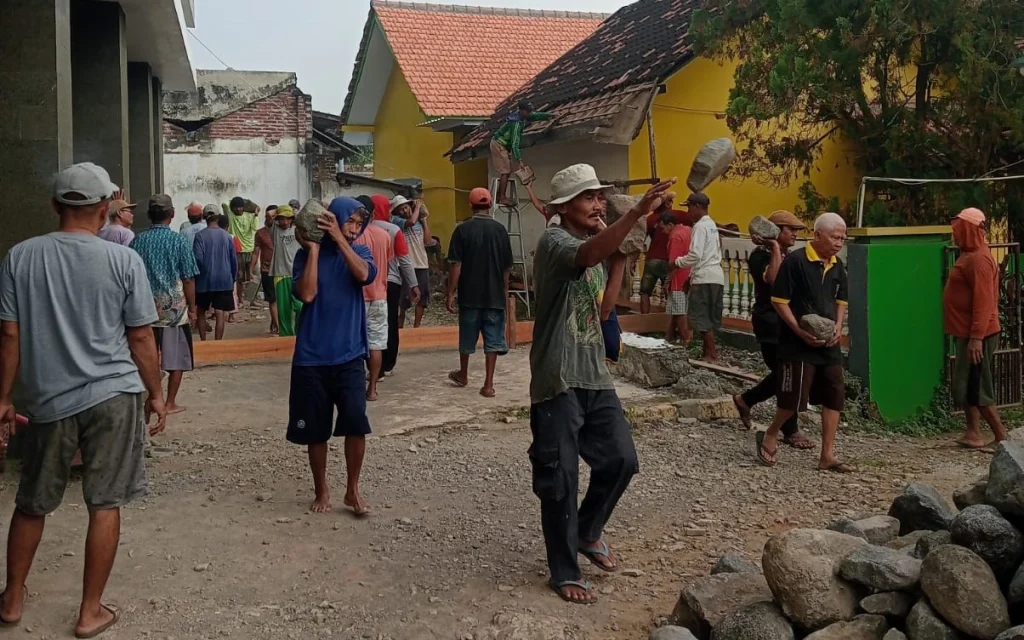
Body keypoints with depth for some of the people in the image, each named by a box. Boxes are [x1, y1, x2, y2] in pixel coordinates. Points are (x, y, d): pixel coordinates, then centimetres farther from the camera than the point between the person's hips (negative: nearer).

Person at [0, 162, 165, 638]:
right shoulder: (124, 260, -7)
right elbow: (141, 338, -3)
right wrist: (155, 394, 8)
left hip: (48, 400, 2)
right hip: (114, 395, -2)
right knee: (105, 505, 7)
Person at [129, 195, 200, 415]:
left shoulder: (138, 241, 1)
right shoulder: (179, 241, -8)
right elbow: (188, 280, -8)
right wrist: (192, 308, 2)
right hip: (175, 308, -3)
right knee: (176, 358, 7)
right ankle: (170, 403, 10)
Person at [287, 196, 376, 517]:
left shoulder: (359, 252, 4)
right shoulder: (307, 254, -1)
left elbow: (363, 274, -19)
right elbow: (307, 294, -16)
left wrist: (338, 238, -20)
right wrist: (313, 249, -14)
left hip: (349, 356, 1)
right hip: (312, 358, 0)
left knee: (356, 422, -11)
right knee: (315, 430, 8)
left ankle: (353, 490, 8)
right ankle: (322, 491, 26)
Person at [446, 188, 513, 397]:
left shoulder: (463, 229, -7)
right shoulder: (500, 229, 1)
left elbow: (456, 265, -10)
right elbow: (507, 267, 7)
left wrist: (450, 294, -5)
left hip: (470, 294, -1)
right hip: (495, 295, 1)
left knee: (467, 337, 16)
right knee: (492, 340, 4)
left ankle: (463, 375, 33)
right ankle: (488, 384, 0)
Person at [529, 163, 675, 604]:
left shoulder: (593, 245, 15)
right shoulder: (554, 242, -13)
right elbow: (589, 255, -39)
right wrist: (637, 212, -48)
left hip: (595, 377, 8)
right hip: (558, 382, -8)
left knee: (620, 459, 10)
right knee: (560, 479, 2)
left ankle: (587, 532, 35)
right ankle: (565, 572, 17)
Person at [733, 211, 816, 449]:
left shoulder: (788, 255, 16)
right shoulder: (761, 255, -9)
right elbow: (772, 279, -28)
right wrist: (775, 248, -22)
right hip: (770, 322, -8)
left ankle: (745, 400, 33)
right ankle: (791, 432, 4)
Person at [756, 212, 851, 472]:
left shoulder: (837, 265, 8)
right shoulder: (795, 260, -14)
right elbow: (779, 301, -13)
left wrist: (839, 326, 1)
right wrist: (799, 330, -19)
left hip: (828, 344, 7)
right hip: (799, 343, -7)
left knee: (835, 395, 4)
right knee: (794, 396, -4)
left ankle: (827, 455, 12)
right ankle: (769, 436, 22)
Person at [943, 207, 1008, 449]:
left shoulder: (978, 259, -18)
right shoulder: (969, 256, 13)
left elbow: (984, 302, -23)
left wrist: (976, 337, -26)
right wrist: (970, 336, 18)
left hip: (976, 335, -10)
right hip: (968, 333, 10)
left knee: (976, 387, -5)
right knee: (966, 386, 12)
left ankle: (1002, 437, 3)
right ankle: (973, 434, 16)